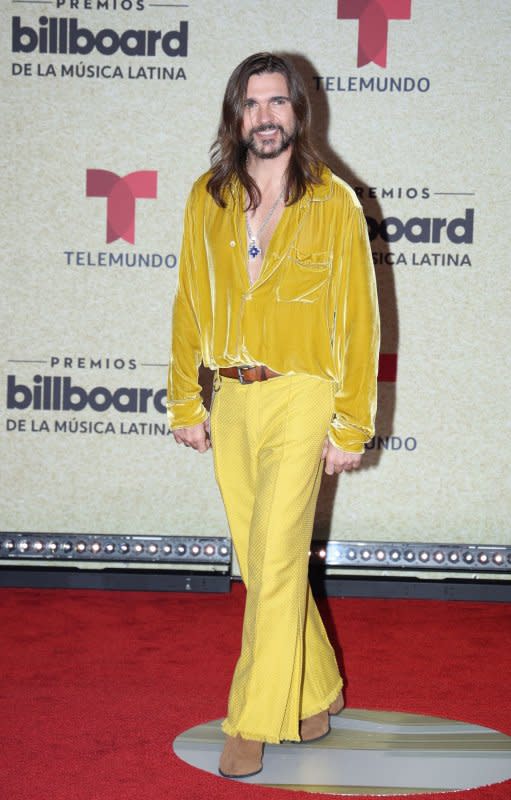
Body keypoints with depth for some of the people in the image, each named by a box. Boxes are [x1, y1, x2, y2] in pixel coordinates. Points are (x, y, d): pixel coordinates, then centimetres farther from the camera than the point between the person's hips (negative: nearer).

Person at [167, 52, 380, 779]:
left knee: (274, 564, -7)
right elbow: (190, 304, 10)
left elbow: (358, 317, -4)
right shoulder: (208, 200, 6)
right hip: (229, 401, 5)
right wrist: (186, 404, 7)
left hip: (299, 398, -4)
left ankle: (254, 724, 5)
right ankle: (317, 692, 30)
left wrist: (351, 425, -7)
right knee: (264, 564, 12)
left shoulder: (333, 202, -5)